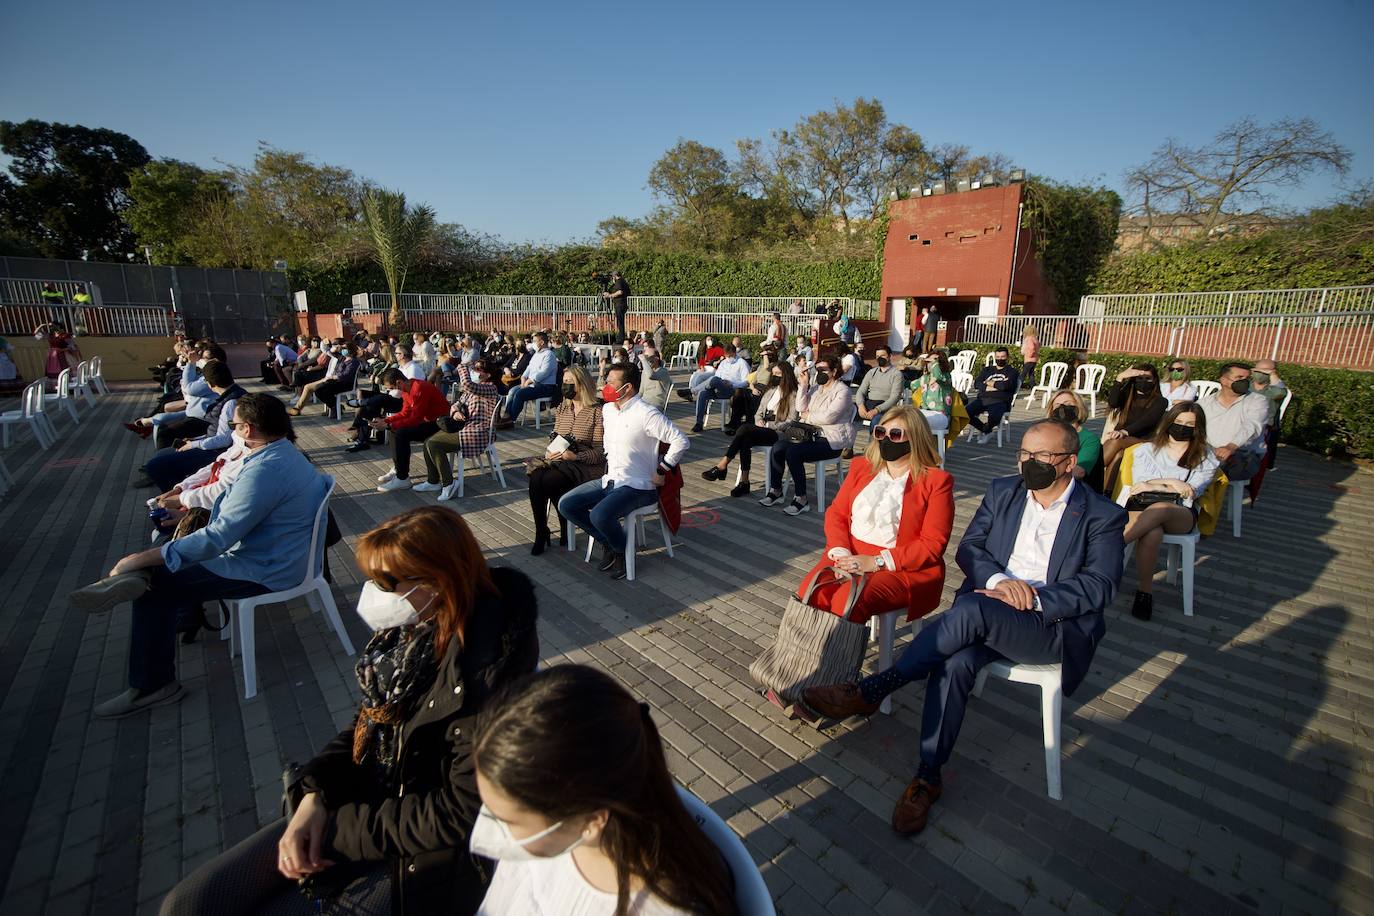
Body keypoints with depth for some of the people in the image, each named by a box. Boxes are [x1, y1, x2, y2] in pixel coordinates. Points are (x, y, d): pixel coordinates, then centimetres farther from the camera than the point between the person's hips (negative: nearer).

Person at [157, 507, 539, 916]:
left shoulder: (486, 672, -30)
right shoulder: (408, 631, -6)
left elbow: (460, 814, -23)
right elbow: (368, 725, 9)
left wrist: (339, 829, -14)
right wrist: (315, 795, -7)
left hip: (419, 860, -6)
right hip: (362, 803, 7)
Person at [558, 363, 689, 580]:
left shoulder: (647, 414, -18)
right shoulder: (607, 409, 7)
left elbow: (681, 442, -23)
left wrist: (661, 471, -16)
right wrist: (609, 462, 16)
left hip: (637, 486, -8)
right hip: (609, 480, 8)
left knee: (599, 515, -31)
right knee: (566, 505, -3)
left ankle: (623, 551, 2)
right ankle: (608, 542, 12)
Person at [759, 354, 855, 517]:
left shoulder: (842, 391, -8)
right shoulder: (816, 388, 17)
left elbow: (828, 417, -19)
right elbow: (801, 408, 7)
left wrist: (808, 416, -4)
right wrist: (803, 385, 1)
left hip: (832, 440, -8)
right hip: (813, 435, 8)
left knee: (793, 453, -28)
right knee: (777, 447, -10)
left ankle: (801, 500, -19)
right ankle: (776, 491, 0)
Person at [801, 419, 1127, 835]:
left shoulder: (1104, 516, 1)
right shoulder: (1002, 491, 11)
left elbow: (1100, 585, -8)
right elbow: (968, 548, 6)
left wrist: (1032, 597, -21)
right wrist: (999, 580, -14)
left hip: (1055, 627, -3)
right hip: (987, 613, 4)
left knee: (971, 610, -35)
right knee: (956, 661, -31)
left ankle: (868, 692, -25)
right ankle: (928, 777, -16)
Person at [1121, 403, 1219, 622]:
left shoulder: (1206, 459, 14)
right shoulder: (1146, 450, 16)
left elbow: (1190, 494, 0)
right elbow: (1138, 483, 2)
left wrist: (1155, 485, -5)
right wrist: (1172, 483, -9)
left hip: (1181, 515, 0)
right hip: (1143, 508, 0)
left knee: (1160, 509, -41)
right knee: (1152, 534, -39)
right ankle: (1145, 591, -30)